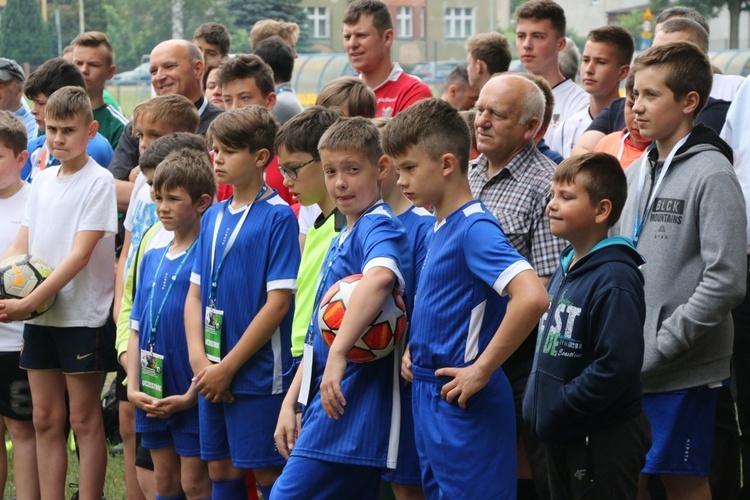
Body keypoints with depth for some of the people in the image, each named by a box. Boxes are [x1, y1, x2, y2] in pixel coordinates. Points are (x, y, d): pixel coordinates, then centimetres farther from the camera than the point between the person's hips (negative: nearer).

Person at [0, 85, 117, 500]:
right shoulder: (43, 180, 11)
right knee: (45, 419, 9)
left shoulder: (98, 181, -10)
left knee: (84, 419, 0)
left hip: (82, 315, -6)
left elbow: (81, 254, -16)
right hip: (39, 315, 6)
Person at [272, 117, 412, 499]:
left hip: (352, 406, -9)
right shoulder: (341, 239, 19)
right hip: (328, 401, 9)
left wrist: (338, 355, -38)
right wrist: (291, 402, 19)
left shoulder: (379, 228, -11)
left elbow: (379, 278, -35)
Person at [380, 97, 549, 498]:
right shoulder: (440, 228, 12)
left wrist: (482, 370, -25)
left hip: (464, 407, -10)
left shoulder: (474, 228, -17)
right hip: (430, 400, 10)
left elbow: (532, 298, -31)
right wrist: (414, 350, 12)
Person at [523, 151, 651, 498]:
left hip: (602, 443, -9)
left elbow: (616, 368, -27)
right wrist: (536, 403, 9)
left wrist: (557, 411, -21)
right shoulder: (566, 267, 9)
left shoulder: (615, 280, -21)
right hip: (561, 437, 9)